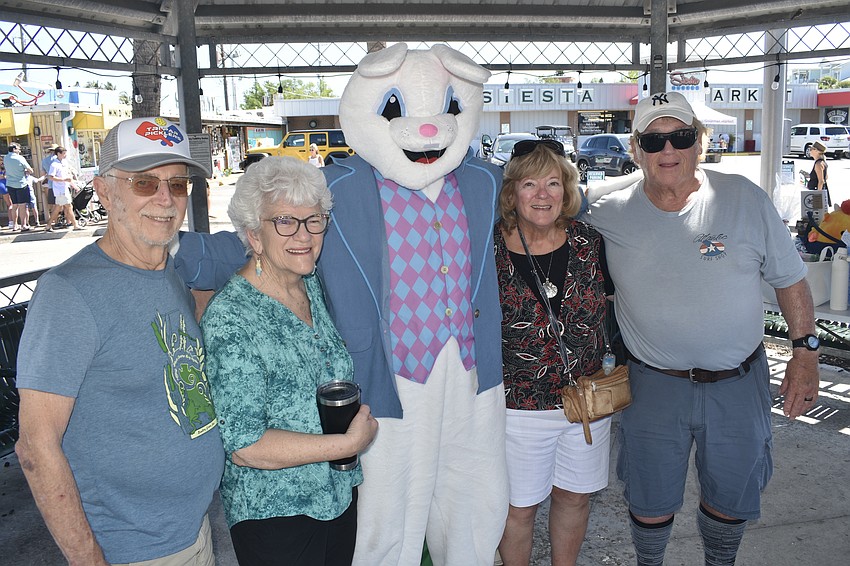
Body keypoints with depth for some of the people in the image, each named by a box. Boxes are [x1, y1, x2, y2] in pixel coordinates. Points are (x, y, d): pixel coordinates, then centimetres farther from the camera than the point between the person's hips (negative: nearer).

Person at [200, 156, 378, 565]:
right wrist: (349, 443, -21)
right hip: (273, 513, -6)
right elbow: (243, 446, -24)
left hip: (340, 496, 7)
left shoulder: (313, 287, 1)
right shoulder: (229, 316, -22)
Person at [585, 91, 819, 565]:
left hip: (738, 383, 1)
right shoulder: (608, 216, -8)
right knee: (651, 504, 13)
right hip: (654, 384, 0)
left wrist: (805, 353, 0)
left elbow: (790, 278, 2)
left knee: (731, 499, 18)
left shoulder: (745, 198, -7)